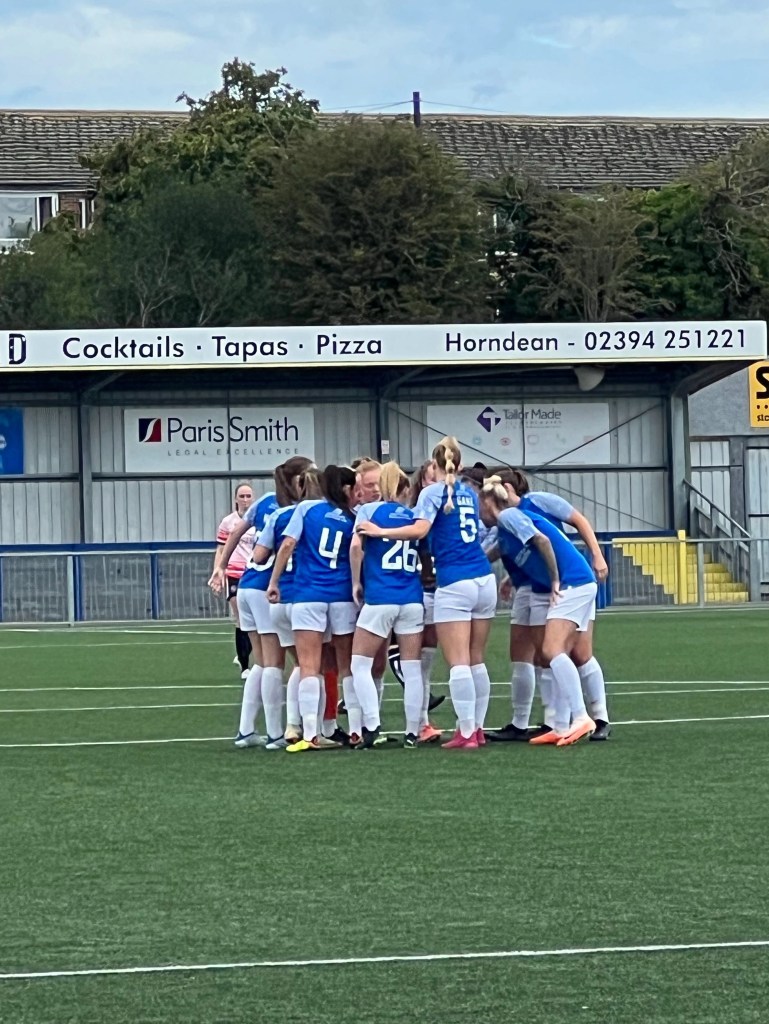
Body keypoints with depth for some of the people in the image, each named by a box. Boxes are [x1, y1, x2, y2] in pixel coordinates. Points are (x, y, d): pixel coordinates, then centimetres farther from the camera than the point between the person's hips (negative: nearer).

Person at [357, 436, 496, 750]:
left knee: (458, 663, -6)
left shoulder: (434, 492, -2)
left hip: (454, 584, -6)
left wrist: (380, 532, -10)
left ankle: (466, 733, -10)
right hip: (484, 581, 6)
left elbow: (419, 529, -16)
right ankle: (477, 727, 13)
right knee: (476, 661, 11)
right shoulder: (469, 494, 16)